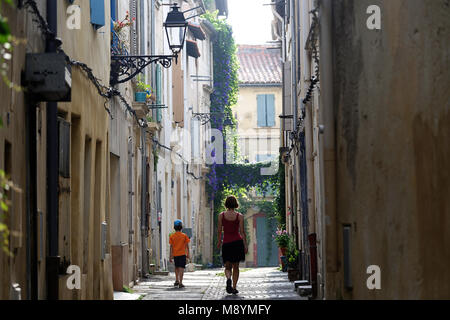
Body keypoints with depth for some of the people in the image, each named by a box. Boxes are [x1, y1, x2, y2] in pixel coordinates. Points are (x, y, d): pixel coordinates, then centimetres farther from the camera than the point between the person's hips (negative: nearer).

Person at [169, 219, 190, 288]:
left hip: (175, 254, 2)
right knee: (181, 268, -5)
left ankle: (177, 280, 23)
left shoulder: (172, 236, -1)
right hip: (182, 254, -2)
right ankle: (180, 283, -12)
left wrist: (171, 256, 1)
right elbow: (187, 246, -1)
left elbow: (171, 247, -2)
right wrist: (188, 254, 9)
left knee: (176, 267, 22)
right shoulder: (184, 236, -4)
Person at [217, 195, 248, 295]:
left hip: (226, 243, 0)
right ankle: (234, 287, 4)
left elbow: (219, 230, 2)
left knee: (228, 266, 8)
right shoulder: (239, 216, -3)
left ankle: (228, 278, -23)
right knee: (236, 266, 10)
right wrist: (245, 245, 1)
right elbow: (242, 232, -3)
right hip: (238, 242, 0)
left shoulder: (221, 215, -1)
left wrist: (219, 242, 16)